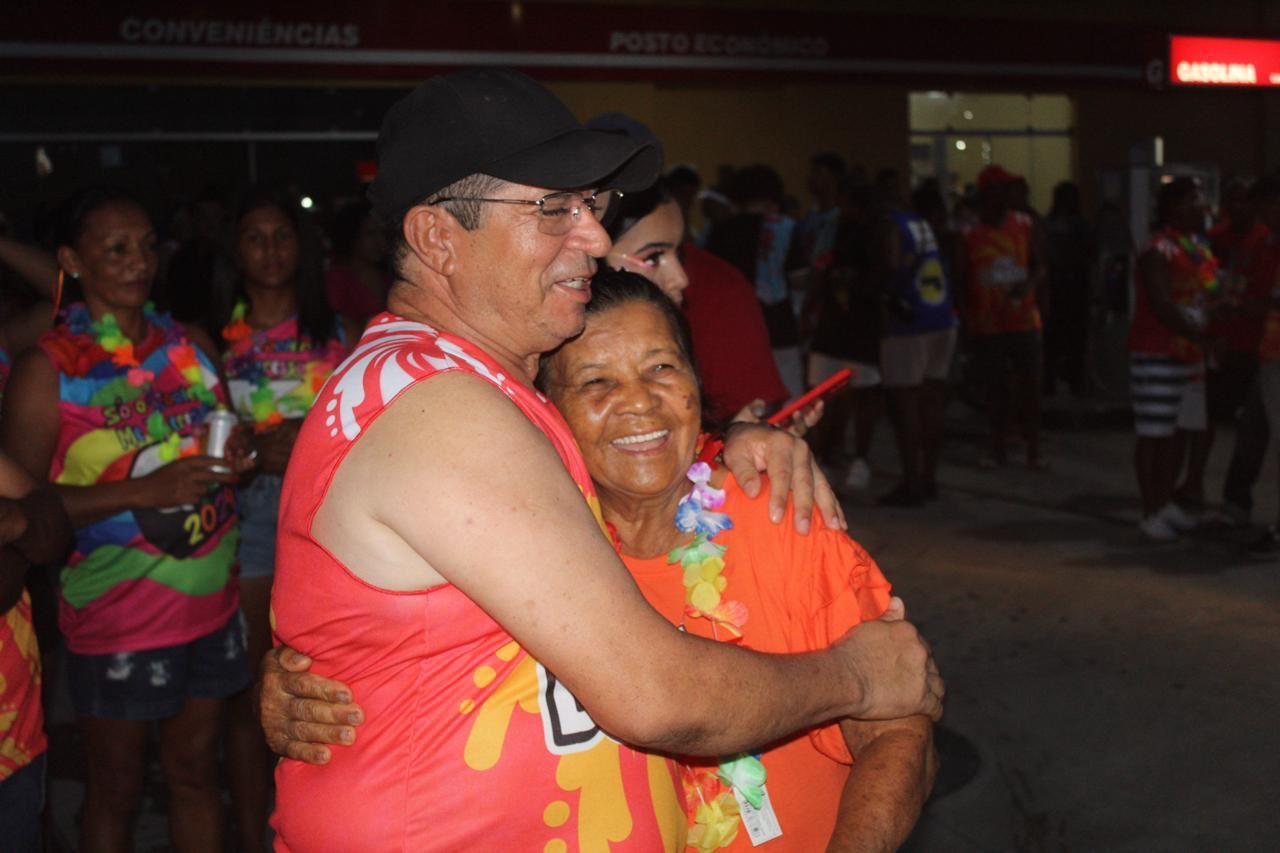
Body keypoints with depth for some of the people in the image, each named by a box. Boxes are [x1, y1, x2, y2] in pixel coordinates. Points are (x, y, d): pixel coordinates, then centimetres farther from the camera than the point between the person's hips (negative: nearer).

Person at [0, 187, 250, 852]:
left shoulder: (191, 346, 6)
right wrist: (145, 490, -22)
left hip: (210, 601, 4)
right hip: (116, 617, -4)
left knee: (195, 769, 15)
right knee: (115, 789, 9)